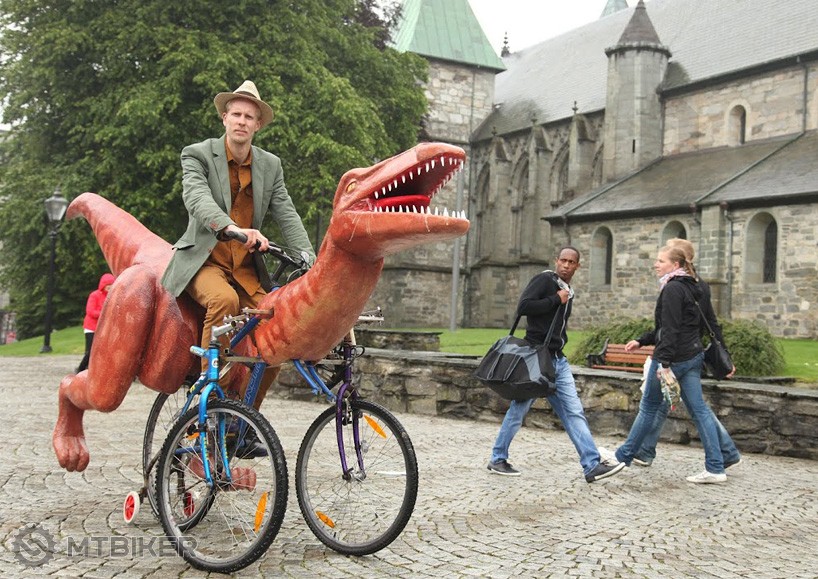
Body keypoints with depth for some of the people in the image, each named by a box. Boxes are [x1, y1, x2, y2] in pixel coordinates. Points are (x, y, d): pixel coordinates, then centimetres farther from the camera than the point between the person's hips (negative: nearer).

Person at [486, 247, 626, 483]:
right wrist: (556, 300, -17)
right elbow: (523, 307, -22)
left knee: (574, 412, 1)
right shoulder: (544, 280, -8)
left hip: (558, 360, 8)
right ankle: (497, 459, 17)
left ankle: (592, 465, -1)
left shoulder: (568, 292, 16)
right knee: (519, 409, 3)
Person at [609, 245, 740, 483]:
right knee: (698, 408, 7)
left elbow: (670, 329, -21)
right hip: (693, 356, 9)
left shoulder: (672, 289, -14)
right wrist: (641, 340, 23)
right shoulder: (689, 287, 16)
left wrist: (664, 363, -24)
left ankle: (623, 456, 17)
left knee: (649, 406, 4)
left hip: (675, 357, -9)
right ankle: (716, 467, 6)